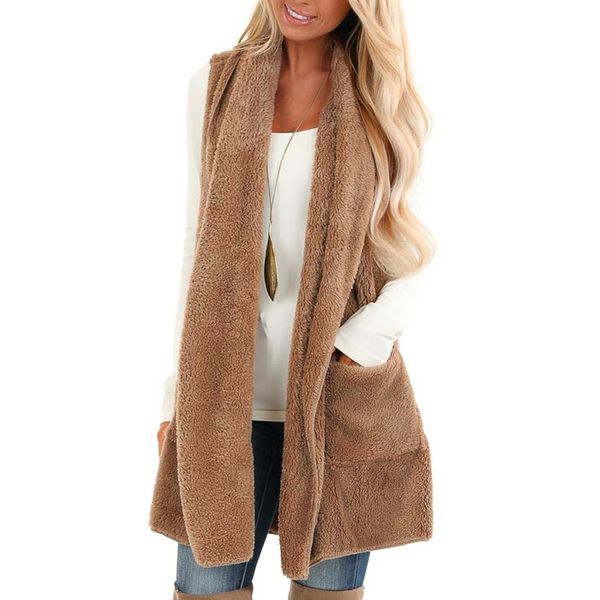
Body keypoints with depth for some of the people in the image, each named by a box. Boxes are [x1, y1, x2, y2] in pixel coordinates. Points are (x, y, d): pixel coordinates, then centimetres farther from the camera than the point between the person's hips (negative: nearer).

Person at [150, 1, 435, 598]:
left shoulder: (378, 97, 3)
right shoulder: (216, 83, 6)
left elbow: (406, 256, 3)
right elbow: (200, 242, 8)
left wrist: (364, 343, -15)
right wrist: (179, 391, 6)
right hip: (234, 390, 1)